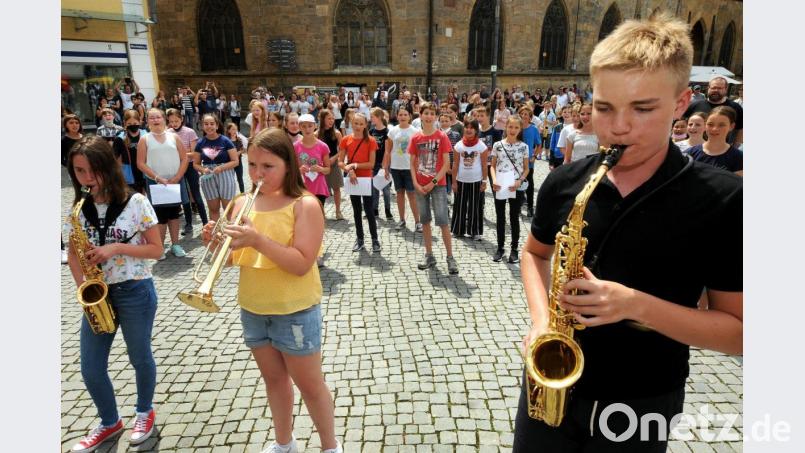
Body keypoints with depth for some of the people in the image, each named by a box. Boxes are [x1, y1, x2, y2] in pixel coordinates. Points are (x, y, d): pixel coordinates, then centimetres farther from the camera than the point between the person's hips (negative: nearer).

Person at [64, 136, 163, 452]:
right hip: (97, 295, 4)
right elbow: (73, 254, 9)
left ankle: (145, 412, 37)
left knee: (139, 357, 11)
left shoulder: (136, 203, -10)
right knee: (90, 368, 8)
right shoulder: (77, 209, 2)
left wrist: (116, 248, -21)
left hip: (134, 292, -4)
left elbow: (156, 249, -8)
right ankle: (110, 422, 32)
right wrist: (82, 286, -7)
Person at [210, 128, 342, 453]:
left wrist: (258, 240, -32)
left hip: (295, 312, -5)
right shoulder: (243, 203, 2)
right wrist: (217, 242, -13)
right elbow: (234, 258, 7)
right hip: (252, 310, 6)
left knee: (309, 384, 9)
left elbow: (302, 264, -23)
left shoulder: (305, 205, -16)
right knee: (274, 380, 21)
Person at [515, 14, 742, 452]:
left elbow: (739, 331, -11)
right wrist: (541, 318, -8)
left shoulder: (723, 200, -15)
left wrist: (637, 305, -27)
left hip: (643, 404, -2)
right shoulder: (564, 182, -7)